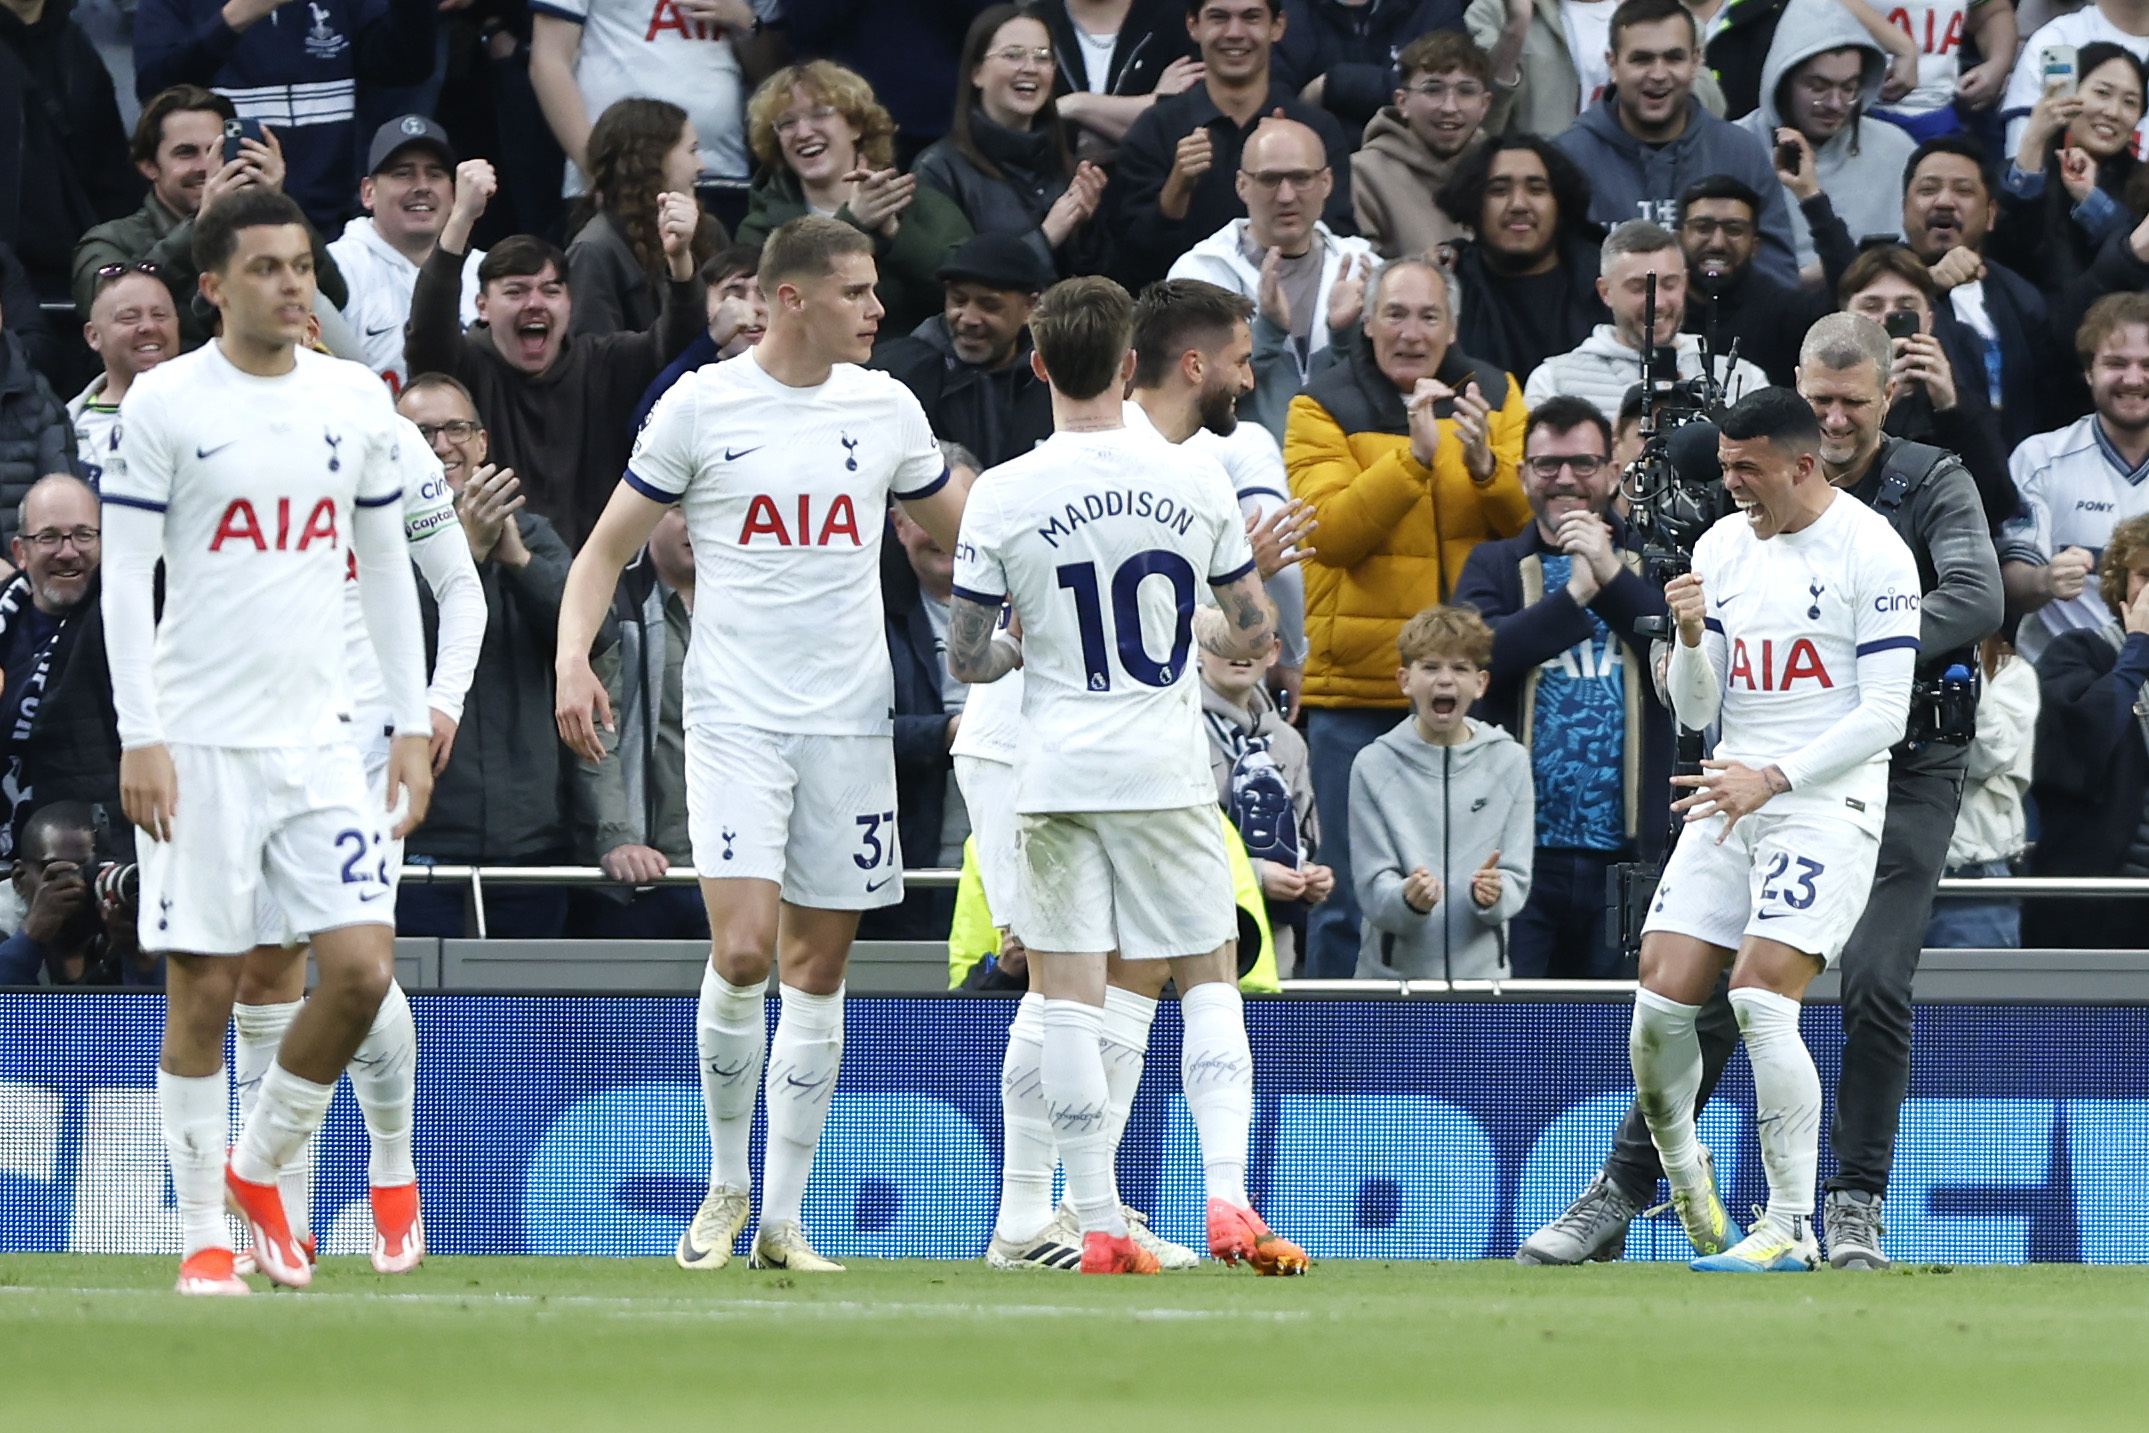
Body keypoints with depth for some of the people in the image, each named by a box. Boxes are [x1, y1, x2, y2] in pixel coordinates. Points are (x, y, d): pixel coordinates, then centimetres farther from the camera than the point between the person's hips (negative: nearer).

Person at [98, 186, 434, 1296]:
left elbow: (386, 567, 16)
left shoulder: (356, 401, 8)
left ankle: (259, 1170, 16)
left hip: (316, 738, 4)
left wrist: (412, 725, 11)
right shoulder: (164, 405, -4)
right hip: (199, 743, -4)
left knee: (362, 968, -6)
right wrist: (141, 738, -11)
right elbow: (125, 579, -5)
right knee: (203, 990, -2)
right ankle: (203, 1234, 10)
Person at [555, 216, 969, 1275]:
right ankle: (727, 1185, 4)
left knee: (818, 968, 4)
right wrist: (573, 656, -11)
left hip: (850, 722, 4)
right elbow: (607, 549, 5)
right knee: (743, 950, -16)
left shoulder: (886, 409, 8)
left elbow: (966, 540, 22)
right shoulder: (700, 406, -2)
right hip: (735, 715, -3)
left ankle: (782, 1218, 11)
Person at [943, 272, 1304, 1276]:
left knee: (1069, 997, 3)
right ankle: (1227, 1199, -7)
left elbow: (966, 657, -2)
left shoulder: (1003, 496, -6)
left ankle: (1099, 1226, 0)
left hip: (1056, 776, -1)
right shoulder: (1192, 483, -2)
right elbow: (1255, 630, 6)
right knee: (1208, 983, 9)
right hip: (1167, 768, 1)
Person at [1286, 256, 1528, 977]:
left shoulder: (1494, 397, 8)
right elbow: (1330, 531, -16)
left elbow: (1536, 517, -2)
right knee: (1354, 894, 0)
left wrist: (1483, 462, -21)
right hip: (1358, 681, -3)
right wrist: (1415, 457, -27)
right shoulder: (1324, 409, -1)